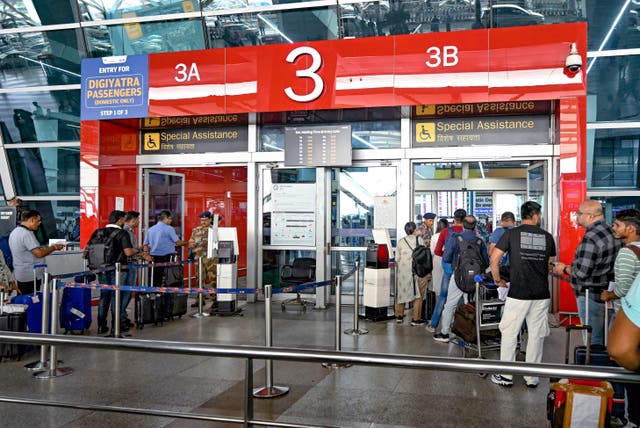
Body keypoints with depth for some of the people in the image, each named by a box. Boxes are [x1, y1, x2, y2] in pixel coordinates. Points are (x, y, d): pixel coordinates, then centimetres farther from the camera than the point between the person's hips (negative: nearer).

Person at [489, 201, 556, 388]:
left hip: (518, 294, -3)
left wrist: (497, 280, 7)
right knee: (536, 335, 12)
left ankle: (506, 376, 14)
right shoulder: (547, 236, 6)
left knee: (509, 334, 8)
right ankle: (532, 377, 20)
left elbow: (494, 258, -6)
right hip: (541, 295, 3)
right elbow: (551, 265, 15)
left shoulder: (511, 233, -2)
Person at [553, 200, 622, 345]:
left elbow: (581, 272, -22)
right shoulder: (613, 232, 7)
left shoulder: (590, 238, -22)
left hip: (591, 297, -9)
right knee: (603, 341, 17)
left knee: (593, 341, -1)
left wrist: (564, 269, -5)